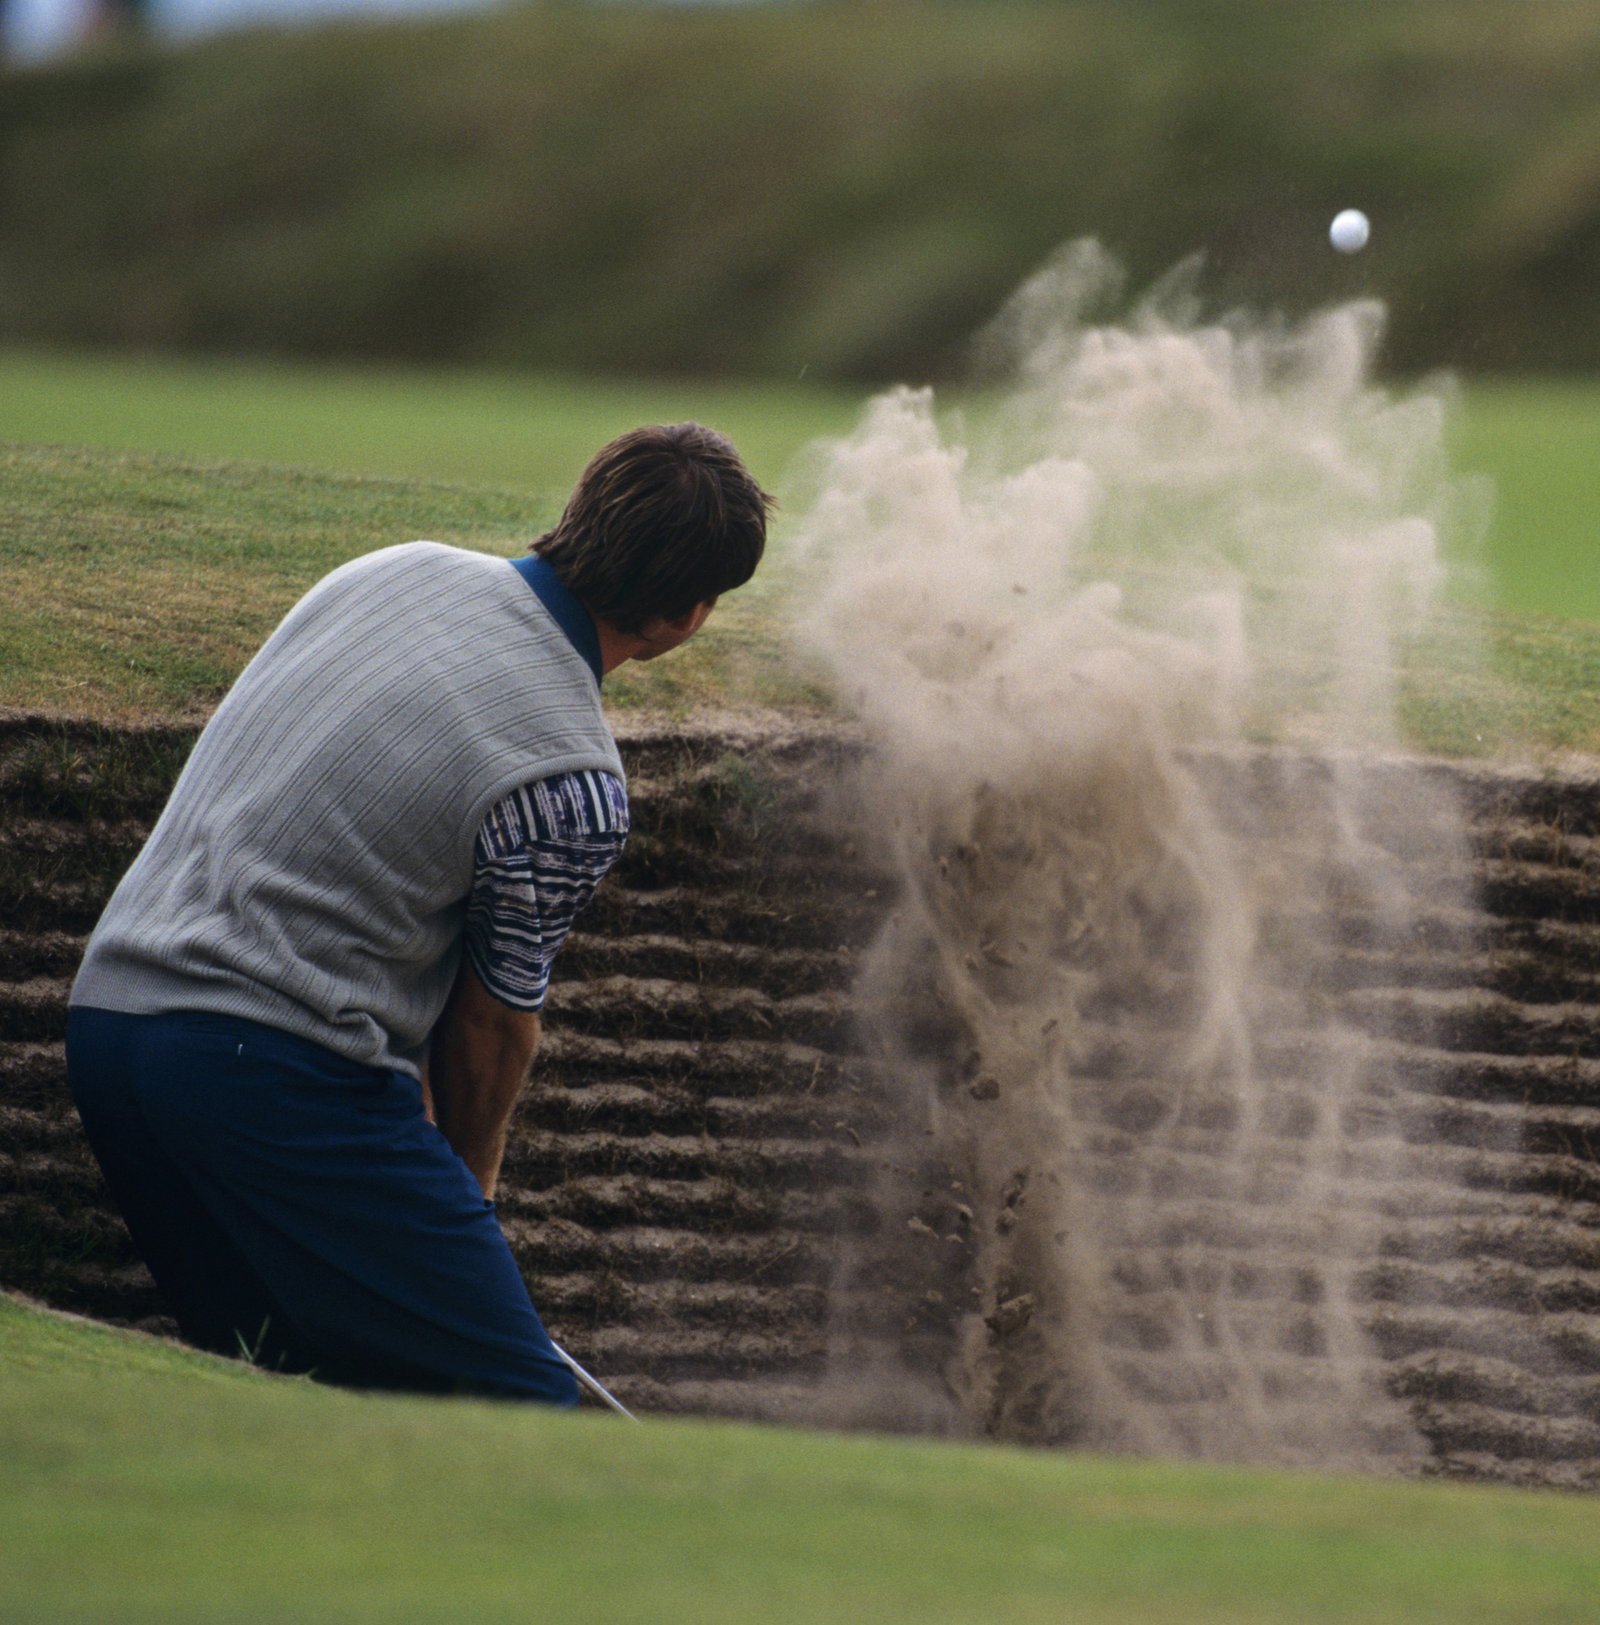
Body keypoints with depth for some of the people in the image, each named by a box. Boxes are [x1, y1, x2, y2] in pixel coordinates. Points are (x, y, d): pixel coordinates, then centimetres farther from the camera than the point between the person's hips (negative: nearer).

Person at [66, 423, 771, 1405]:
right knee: (522, 1409, -9)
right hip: (270, 1065, -9)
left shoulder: (399, 570, 10)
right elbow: (496, 1018, 2)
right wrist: (471, 1183, 23)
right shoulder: (574, 787, -12)